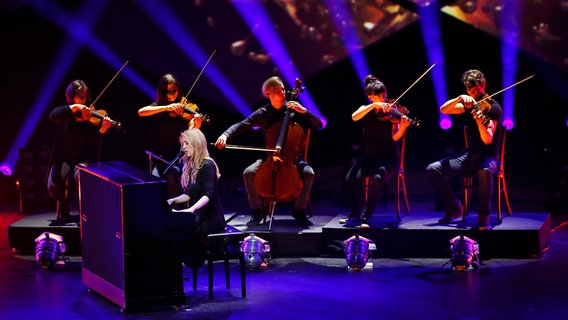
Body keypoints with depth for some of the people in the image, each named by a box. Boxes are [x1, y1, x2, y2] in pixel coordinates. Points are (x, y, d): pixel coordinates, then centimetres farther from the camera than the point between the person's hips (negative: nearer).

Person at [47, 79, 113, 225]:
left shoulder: (91, 117, 2)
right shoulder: (64, 114, 6)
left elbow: (93, 144, -9)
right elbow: (53, 116, -18)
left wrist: (102, 130, -29)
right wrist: (73, 107, -30)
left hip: (83, 159, -1)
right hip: (63, 159, 1)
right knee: (53, 186, -26)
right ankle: (64, 207, 10)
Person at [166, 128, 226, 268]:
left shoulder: (207, 165, -10)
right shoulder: (190, 166, 17)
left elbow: (208, 195, -21)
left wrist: (191, 209, -33)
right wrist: (172, 201, 5)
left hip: (210, 218, -8)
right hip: (198, 216, 8)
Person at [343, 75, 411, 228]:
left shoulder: (392, 113, 0)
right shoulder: (366, 109, 7)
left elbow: (395, 137, -13)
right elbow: (354, 117, -17)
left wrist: (403, 126, -33)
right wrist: (374, 105, -27)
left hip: (388, 156, -2)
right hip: (369, 155, 3)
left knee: (377, 178, -34)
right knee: (352, 178, -25)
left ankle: (366, 217, -22)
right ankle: (354, 215, -8)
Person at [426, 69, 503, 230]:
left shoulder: (493, 107, -12)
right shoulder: (469, 104, 7)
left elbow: (487, 140, -24)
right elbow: (443, 110, -6)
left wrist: (480, 120, -42)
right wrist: (460, 98, -20)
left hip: (489, 156, -6)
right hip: (470, 155, 6)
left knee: (485, 171, -42)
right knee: (432, 169, -11)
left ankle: (483, 217, -25)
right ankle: (454, 208, 4)